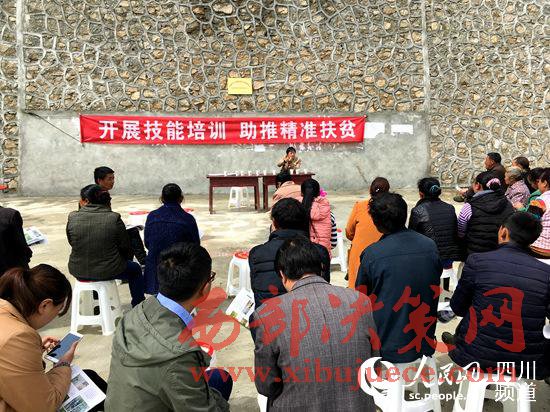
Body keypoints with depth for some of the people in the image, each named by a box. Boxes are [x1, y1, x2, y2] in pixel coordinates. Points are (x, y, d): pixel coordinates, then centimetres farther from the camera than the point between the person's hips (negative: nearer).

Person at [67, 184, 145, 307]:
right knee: (135, 269, 27)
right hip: (108, 271, -3)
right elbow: (125, 247, -8)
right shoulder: (114, 219, -16)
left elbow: (71, 242, 4)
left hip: (78, 271, 3)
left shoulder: (72, 218, -10)